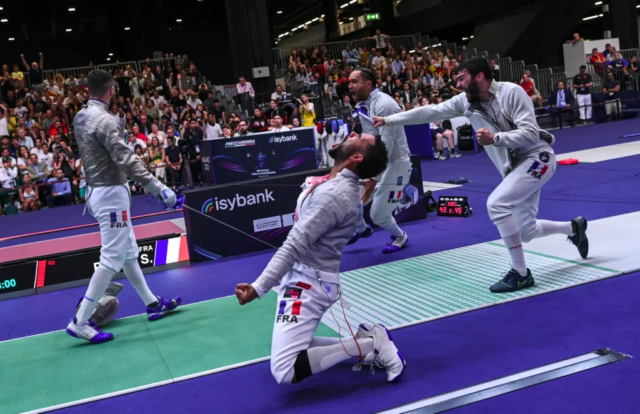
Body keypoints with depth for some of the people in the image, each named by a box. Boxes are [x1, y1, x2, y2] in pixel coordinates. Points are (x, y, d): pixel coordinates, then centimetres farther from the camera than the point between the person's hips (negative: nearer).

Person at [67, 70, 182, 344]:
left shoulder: (81, 118, 7)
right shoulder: (104, 121, -20)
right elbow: (126, 160, -28)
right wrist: (159, 188, -32)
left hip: (97, 191, 10)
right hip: (110, 193, -10)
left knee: (128, 252, 16)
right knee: (112, 260, -5)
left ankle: (153, 304, 28)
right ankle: (80, 321, -1)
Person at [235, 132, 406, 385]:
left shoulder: (333, 194, -23)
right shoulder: (345, 186, 7)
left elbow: (295, 246, -26)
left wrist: (258, 288, -26)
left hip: (309, 284, -10)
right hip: (306, 278, 10)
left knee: (285, 372, -17)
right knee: (292, 347, 20)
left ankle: (370, 344, -8)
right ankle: (363, 342, 12)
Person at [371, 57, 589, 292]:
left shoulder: (511, 92, -20)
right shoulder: (466, 101, -1)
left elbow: (530, 134, -23)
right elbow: (429, 112, -1)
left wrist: (494, 139, -31)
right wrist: (387, 120, -4)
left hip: (537, 157, -7)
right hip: (515, 166, 7)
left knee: (496, 204, -25)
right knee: (525, 232, 9)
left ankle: (520, 274, -14)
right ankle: (574, 228, 38)